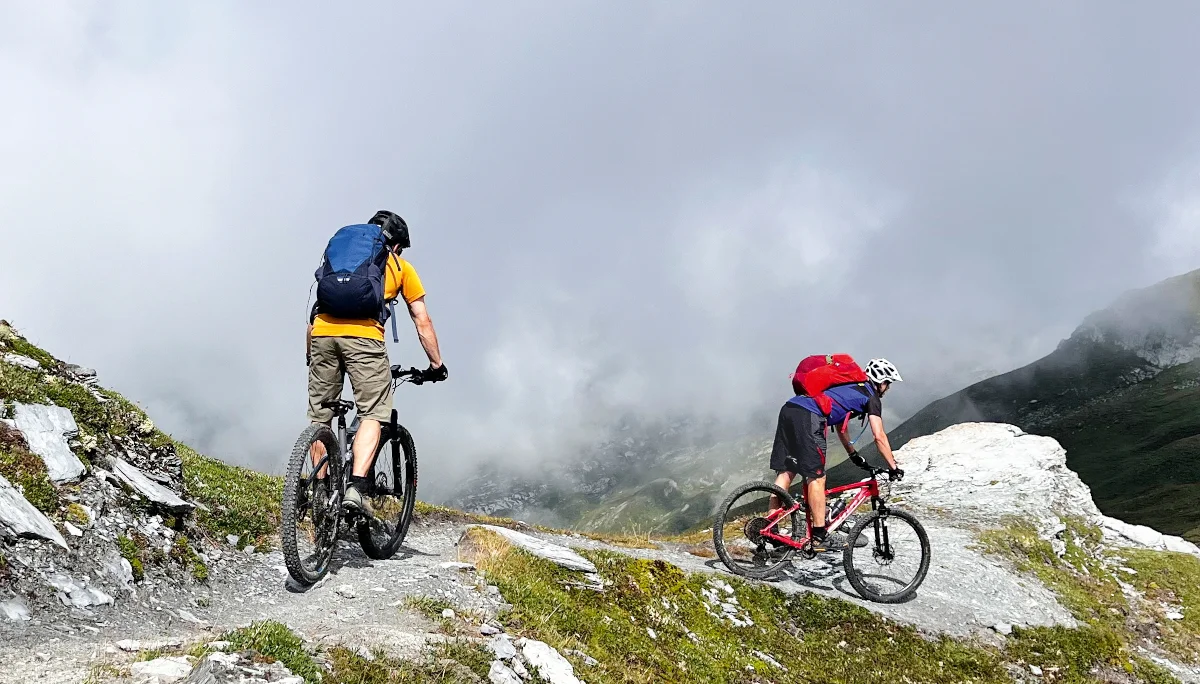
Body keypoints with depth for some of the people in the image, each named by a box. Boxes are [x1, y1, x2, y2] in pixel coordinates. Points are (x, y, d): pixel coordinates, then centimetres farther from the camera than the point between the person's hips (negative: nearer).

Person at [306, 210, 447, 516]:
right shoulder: (400, 266, 23)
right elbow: (422, 322, 21)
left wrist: (309, 356, 38)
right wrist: (436, 364, 29)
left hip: (323, 333, 4)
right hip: (364, 336, -4)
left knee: (319, 417, 13)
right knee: (373, 414, -2)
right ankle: (357, 487, -19)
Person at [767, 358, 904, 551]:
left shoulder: (848, 387, 35)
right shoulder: (870, 396, 11)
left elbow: (839, 426, 43)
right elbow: (879, 436, 7)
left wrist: (854, 455, 48)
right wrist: (893, 467, 14)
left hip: (788, 409, 8)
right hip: (808, 417, -8)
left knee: (785, 473, 10)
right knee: (816, 478, -1)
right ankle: (819, 538, 3)